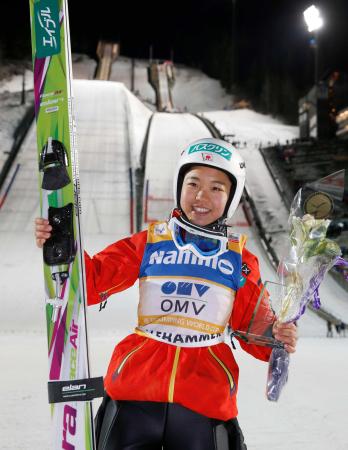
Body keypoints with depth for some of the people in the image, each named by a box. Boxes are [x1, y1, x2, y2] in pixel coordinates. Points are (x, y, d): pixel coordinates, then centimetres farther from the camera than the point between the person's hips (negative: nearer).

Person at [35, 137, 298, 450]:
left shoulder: (240, 259, 8)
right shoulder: (149, 243, 6)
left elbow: (252, 325, 11)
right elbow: (93, 282, 2)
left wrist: (276, 339, -10)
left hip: (206, 401, 0)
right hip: (136, 390, 0)